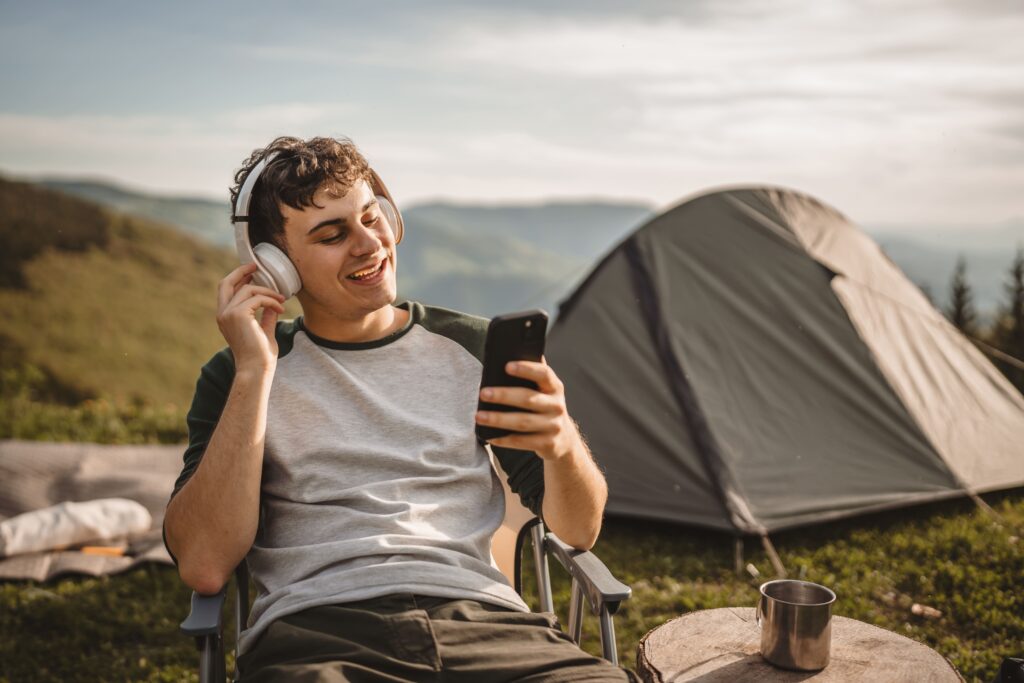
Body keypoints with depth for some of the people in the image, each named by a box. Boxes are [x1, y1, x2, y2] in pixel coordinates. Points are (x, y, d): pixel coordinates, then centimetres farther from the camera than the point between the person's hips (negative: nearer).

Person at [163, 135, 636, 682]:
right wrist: (254, 372, -4)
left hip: (479, 616, 2)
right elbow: (203, 567, -2)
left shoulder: (474, 348, 15)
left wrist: (564, 447, -11)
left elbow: (578, 531, 13)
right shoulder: (239, 376, 12)